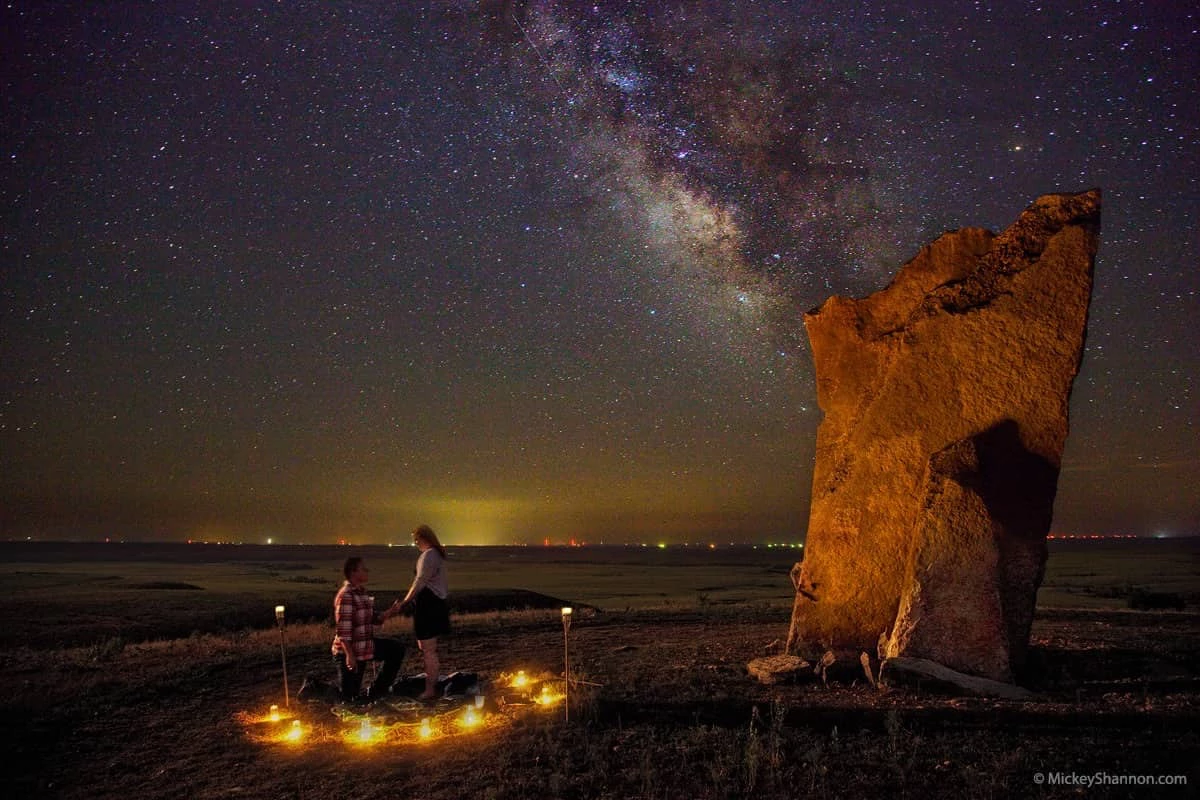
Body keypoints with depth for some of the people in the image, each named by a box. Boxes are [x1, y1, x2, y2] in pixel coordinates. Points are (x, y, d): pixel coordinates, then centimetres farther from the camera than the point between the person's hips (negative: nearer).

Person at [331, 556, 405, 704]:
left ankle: (376, 692, 9)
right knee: (350, 697, -3)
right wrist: (350, 655, -25)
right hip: (349, 649, -8)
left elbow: (373, 618, 12)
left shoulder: (362, 592, 7)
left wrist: (390, 612, -5)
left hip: (366, 645, 8)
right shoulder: (346, 596, -21)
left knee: (396, 648, 4)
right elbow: (343, 630, -24)